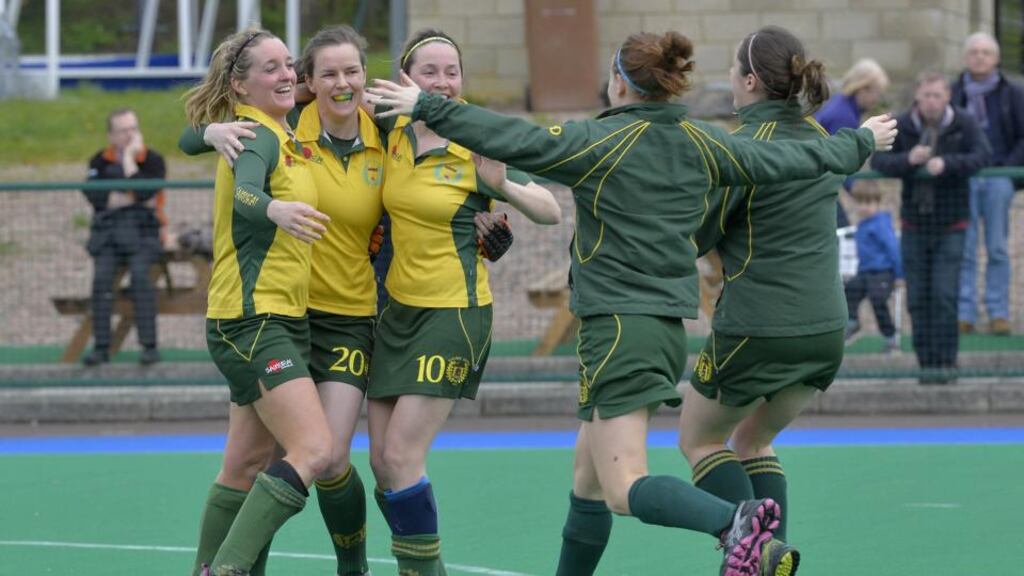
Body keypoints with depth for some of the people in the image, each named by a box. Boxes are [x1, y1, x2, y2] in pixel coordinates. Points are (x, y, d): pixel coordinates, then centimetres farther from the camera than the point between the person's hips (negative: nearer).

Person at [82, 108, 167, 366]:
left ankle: (149, 346, -27)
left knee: (140, 273, -28)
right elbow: (94, 195, -6)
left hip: (141, 231, -2)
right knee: (102, 275, -24)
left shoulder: (153, 160, 4)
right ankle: (101, 347, -22)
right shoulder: (99, 162, 11)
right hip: (107, 230, 2)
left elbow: (145, 192, -14)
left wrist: (129, 159, -8)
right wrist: (134, 199, -10)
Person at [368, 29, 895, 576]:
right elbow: (784, 159, 20)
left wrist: (427, 107, -18)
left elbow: (518, 141, -20)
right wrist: (861, 141, 36)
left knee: (626, 489, -15)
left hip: (618, 326, -8)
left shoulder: (602, 141, -10)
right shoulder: (702, 143, 9)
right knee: (588, 478, 20)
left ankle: (736, 523, -37)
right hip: (669, 327, 8)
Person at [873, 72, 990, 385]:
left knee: (944, 296, -10)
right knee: (918, 298, 2)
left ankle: (946, 362, -5)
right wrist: (908, 160, -31)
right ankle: (926, 362, 9)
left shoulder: (964, 125, -7)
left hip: (950, 226, -2)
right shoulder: (902, 126, -3)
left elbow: (981, 155, -20)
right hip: (915, 226, 2)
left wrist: (947, 164, -36)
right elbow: (879, 159, -10)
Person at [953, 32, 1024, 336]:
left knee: (998, 248, 2)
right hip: (963, 179, 1)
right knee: (963, 248, -2)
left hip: (998, 177, 0)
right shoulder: (954, 94, 8)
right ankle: (964, 314, 2)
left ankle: (998, 312, 6)